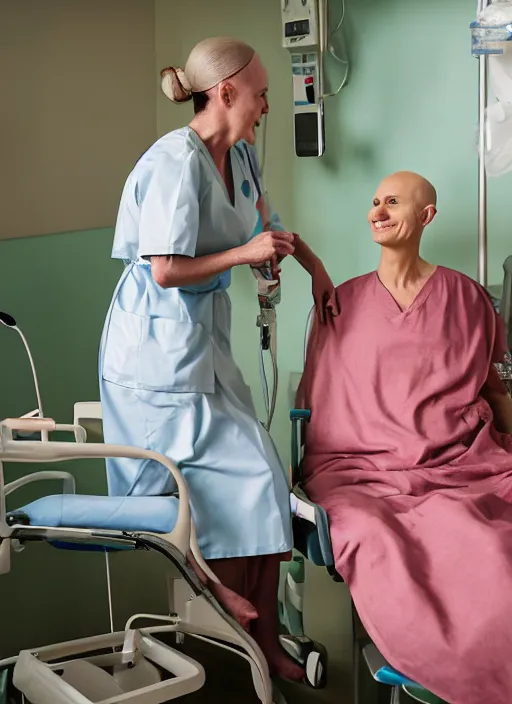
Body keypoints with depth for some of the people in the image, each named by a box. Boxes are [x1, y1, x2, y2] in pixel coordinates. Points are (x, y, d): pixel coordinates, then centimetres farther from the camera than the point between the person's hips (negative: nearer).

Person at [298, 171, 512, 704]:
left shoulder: (464, 296, 14)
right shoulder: (343, 303, 16)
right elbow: (314, 399, 17)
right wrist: (298, 462, 6)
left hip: (462, 464, 0)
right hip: (364, 469, 1)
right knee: (373, 541, -34)